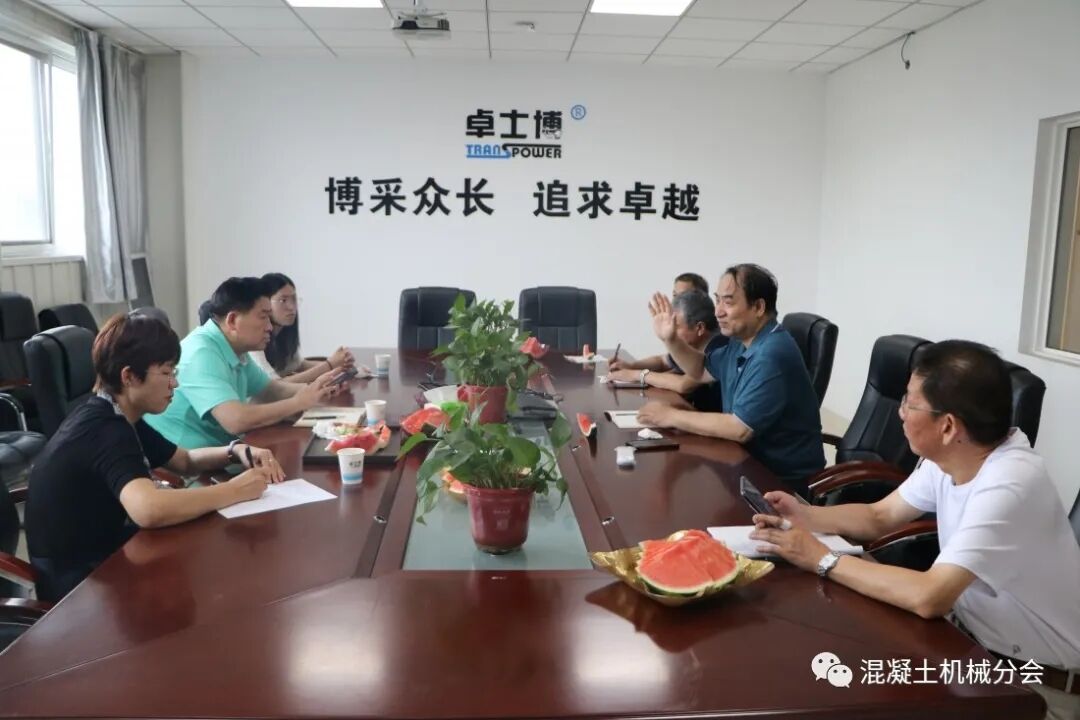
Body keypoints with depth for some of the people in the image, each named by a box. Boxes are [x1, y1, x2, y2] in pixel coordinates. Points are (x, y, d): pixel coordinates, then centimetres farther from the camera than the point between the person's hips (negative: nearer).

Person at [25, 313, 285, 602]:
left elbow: (186, 461, 14)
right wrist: (234, 490, -30)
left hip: (99, 556, 9)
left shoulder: (115, 419, 4)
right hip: (78, 586, -8)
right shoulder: (104, 431, -25)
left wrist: (236, 451, -6)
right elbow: (150, 510, -43)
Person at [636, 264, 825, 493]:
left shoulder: (772, 355, -26)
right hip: (753, 461, 8)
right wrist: (670, 339, 2)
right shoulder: (743, 341, 5)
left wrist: (672, 416, -20)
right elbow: (701, 371, 20)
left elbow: (740, 429, -29)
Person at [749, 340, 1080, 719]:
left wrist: (822, 559, -27)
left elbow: (929, 597, -38)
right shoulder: (948, 457, -5)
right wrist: (803, 516, -11)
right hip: (979, 642, 7)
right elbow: (880, 517, 6)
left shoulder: (1008, 486, -32)